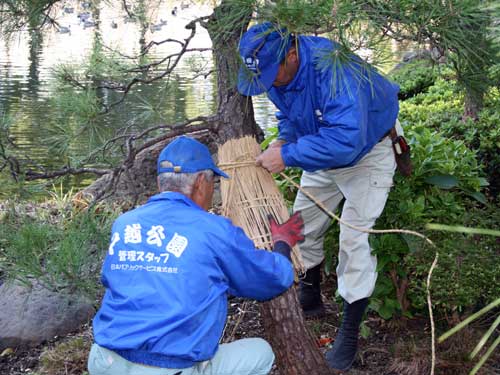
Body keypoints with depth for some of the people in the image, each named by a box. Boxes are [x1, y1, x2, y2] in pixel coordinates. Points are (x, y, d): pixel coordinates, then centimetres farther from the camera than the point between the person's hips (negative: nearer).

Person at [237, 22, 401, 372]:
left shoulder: (334, 70, -41)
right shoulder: (277, 72, -15)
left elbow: (346, 139, -50)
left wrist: (288, 156, -44)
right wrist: (284, 140, -15)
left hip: (367, 153, -8)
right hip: (324, 154, 8)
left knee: (355, 241, -13)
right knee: (302, 226, 15)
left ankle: (349, 337, -2)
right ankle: (311, 301, 36)